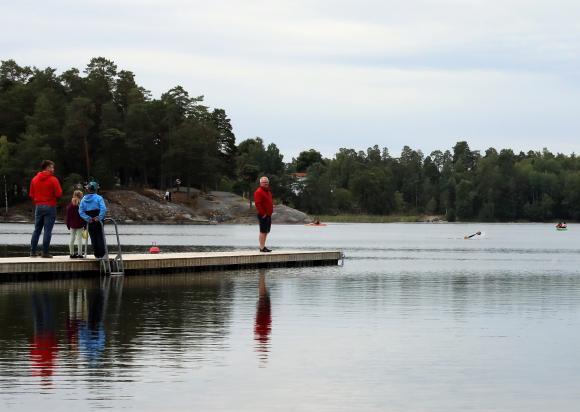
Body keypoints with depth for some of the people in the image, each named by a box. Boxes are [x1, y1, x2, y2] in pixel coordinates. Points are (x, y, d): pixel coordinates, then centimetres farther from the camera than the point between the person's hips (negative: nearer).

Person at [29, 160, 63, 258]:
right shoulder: (53, 180, -10)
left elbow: (31, 194, 8)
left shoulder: (35, 179, 6)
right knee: (47, 231, -3)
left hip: (38, 206, 5)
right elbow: (59, 194, -13)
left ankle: (33, 252, 9)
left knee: (37, 230, 11)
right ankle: (45, 252, -5)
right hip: (50, 207, -5)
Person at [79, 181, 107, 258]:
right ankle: (101, 254, 3)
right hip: (98, 222, -3)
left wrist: (88, 218, -10)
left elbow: (81, 212, -6)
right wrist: (99, 217, -16)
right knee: (100, 237, 5)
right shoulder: (98, 198, -9)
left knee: (93, 238, 10)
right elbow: (103, 209, -21)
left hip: (90, 223, 3)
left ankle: (97, 254, 10)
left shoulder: (84, 199, 3)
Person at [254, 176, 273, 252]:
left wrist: (270, 212, 16)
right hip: (263, 216, -10)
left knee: (266, 231, 12)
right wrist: (263, 213, -20)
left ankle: (263, 246, 18)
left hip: (268, 215, 10)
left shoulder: (268, 192, 18)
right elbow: (257, 204, -20)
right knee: (263, 231, -8)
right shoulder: (259, 192, -13)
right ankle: (262, 248, -7)